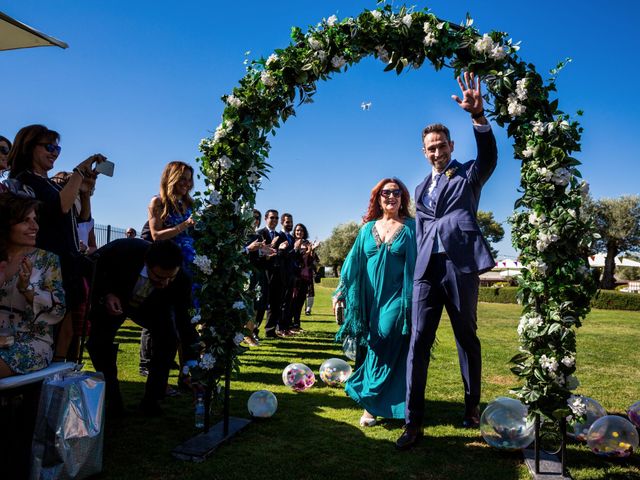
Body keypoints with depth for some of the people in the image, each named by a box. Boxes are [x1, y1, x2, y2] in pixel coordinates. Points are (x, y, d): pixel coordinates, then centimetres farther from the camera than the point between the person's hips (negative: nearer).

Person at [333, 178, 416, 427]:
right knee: (373, 347, 9)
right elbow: (354, 262, 10)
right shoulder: (368, 229, 9)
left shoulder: (410, 228, 1)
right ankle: (373, 400, 25)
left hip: (396, 299, -3)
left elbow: (418, 264, -1)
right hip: (370, 299, 3)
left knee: (384, 344, -12)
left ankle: (372, 403, -2)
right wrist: (340, 292, 6)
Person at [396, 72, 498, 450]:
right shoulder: (422, 187, 20)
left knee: (467, 339, 10)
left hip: (460, 267, -3)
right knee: (418, 342, -3)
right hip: (427, 270, 4)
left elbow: (490, 156, -15)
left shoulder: (468, 175, 6)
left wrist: (478, 115, -31)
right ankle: (414, 422, 0)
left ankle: (472, 406, 29)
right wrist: (419, 265, 12)